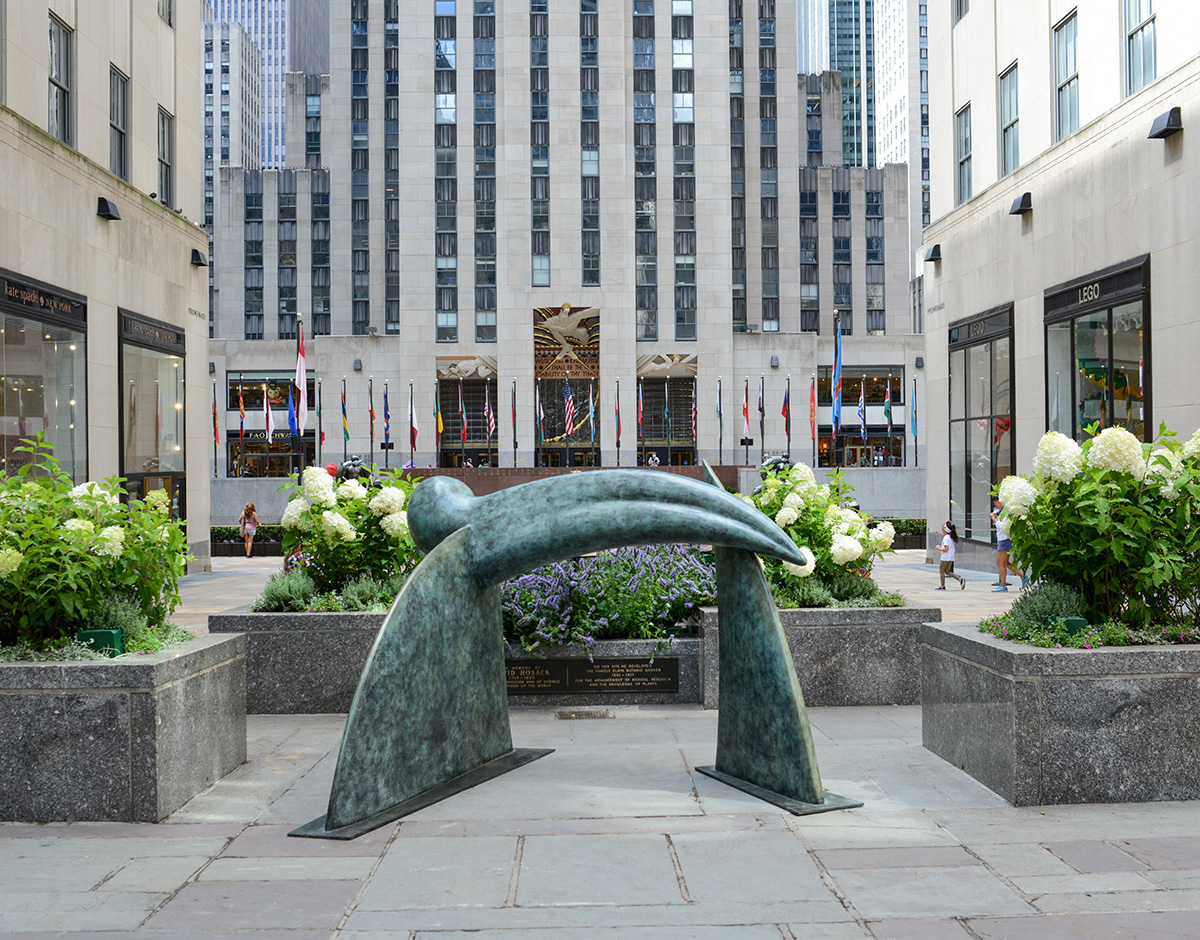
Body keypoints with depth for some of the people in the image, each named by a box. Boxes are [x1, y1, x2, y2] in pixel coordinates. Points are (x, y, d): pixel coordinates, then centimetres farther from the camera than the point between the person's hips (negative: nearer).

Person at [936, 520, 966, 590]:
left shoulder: (946, 538, -17)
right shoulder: (952, 537, 11)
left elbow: (946, 549, -23)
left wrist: (939, 548, -7)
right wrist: (941, 547, 18)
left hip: (945, 557, -9)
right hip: (951, 558, 9)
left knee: (941, 571, 4)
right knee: (948, 571, 14)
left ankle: (943, 586, 6)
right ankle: (960, 579, -3)